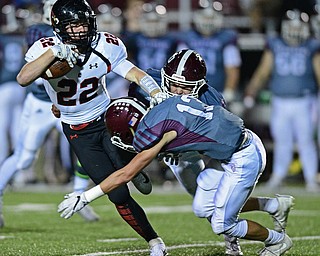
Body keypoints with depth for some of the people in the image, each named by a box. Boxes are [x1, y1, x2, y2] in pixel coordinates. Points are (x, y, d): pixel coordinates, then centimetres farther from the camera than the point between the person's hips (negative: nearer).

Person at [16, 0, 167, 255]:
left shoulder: (105, 46, -11)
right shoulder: (45, 48, -19)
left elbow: (135, 73, -11)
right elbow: (23, 79, -35)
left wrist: (157, 93, -29)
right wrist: (55, 52, -45)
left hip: (107, 118, 1)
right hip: (79, 133, -1)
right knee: (118, 194, -5)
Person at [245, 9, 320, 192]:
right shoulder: (275, 46, 3)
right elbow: (263, 72, 7)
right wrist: (251, 94, 1)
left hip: (303, 102, -2)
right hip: (280, 102, 2)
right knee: (282, 141, 7)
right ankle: (278, 176, 21)